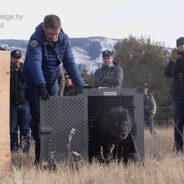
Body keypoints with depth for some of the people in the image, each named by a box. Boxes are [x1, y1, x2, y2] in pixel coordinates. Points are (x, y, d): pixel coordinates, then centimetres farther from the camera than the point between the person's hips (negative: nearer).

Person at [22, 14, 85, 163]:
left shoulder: (64, 40, -8)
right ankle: (40, 156, -2)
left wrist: (81, 86, -14)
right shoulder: (36, 39, -25)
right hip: (34, 83, -4)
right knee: (38, 119, -6)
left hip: (52, 82, 4)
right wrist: (41, 85, -53)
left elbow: (70, 63, -7)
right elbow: (34, 62, -39)